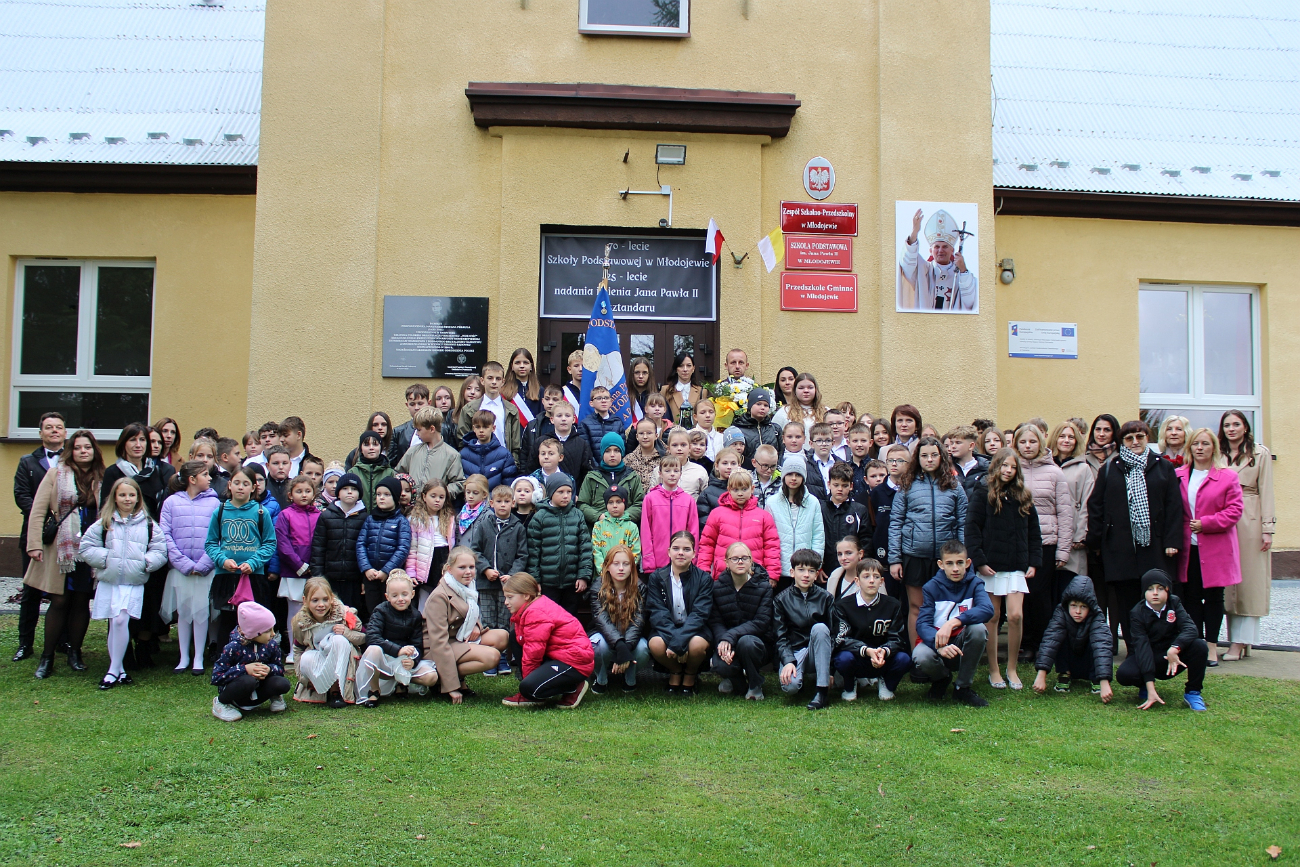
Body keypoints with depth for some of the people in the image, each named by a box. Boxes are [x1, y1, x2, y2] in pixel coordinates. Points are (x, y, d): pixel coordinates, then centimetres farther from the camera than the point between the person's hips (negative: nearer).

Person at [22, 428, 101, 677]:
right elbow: (38, 510, -3)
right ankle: (47, 657, 10)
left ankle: (74, 653, 17)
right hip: (61, 548, -2)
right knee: (60, 601, 0)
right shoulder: (56, 473, 0)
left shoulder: (101, 478, 7)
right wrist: (35, 544, -10)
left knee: (81, 601, 6)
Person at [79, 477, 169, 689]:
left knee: (121, 621, -14)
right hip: (108, 582, 2)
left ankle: (114, 671, -3)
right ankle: (119, 671, 18)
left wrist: (145, 562, -14)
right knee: (113, 624, 6)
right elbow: (86, 548, 3)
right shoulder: (104, 523, 6)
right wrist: (105, 558, -8)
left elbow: (159, 551, 2)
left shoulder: (147, 524, 5)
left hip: (134, 584, -2)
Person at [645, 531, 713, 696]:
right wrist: (674, 637, -28)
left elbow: (699, 614, -14)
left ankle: (690, 675, 2)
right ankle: (675, 672, 3)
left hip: (694, 630, -1)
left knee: (697, 644, -34)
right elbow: (657, 612, -10)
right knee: (656, 643, -32)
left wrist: (679, 641, -28)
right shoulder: (656, 577, -1)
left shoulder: (704, 578, -4)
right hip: (666, 629, 1)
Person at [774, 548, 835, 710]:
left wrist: (828, 670, -12)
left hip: (817, 652, 2)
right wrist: (788, 662, -21)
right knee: (790, 686, -33)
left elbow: (833, 633, 1)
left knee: (819, 628, -32)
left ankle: (822, 690, -29)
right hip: (793, 652, -2)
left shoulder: (825, 598, 3)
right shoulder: (781, 599, 2)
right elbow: (781, 637, -2)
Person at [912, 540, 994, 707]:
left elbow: (987, 609, -25)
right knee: (921, 657, -34)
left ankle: (963, 688, -11)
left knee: (978, 628, -30)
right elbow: (922, 623, -17)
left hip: (962, 644, 1)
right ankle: (942, 677, 7)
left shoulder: (974, 583, -3)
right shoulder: (932, 587, -5)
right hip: (935, 641, -1)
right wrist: (940, 646, -39)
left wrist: (953, 622, -39)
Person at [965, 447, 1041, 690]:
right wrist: (979, 561, -13)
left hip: (1016, 567, 3)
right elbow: (971, 529, -7)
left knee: (1016, 616, -6)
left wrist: (1034, 562, 5)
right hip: (991, 566, -3)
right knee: (993, 617, 3)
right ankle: (993, 670, 14)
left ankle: (1012, 669, 9)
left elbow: (1034, 533, 15)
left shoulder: (1023, 497, 12)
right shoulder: (983, 493, -1)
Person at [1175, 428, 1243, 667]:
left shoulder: (1228, 477, -2)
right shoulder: (1178, 476, 6)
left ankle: (1211, 646, 12)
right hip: (1188, 548, 3)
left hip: (1215, 548, -2)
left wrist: (1206, 523, -14)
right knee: (1191, 596, 5)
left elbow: (1235, 510, -6)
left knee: (1214, 596, 4)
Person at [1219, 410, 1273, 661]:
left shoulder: (1260, 454, 3)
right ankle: (1238, 640, 8)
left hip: (1250, 522, -3)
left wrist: (1267, 528, -8)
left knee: (1249, 581, -2)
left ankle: (1240, 641, -1)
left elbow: (1266, 492, -2)